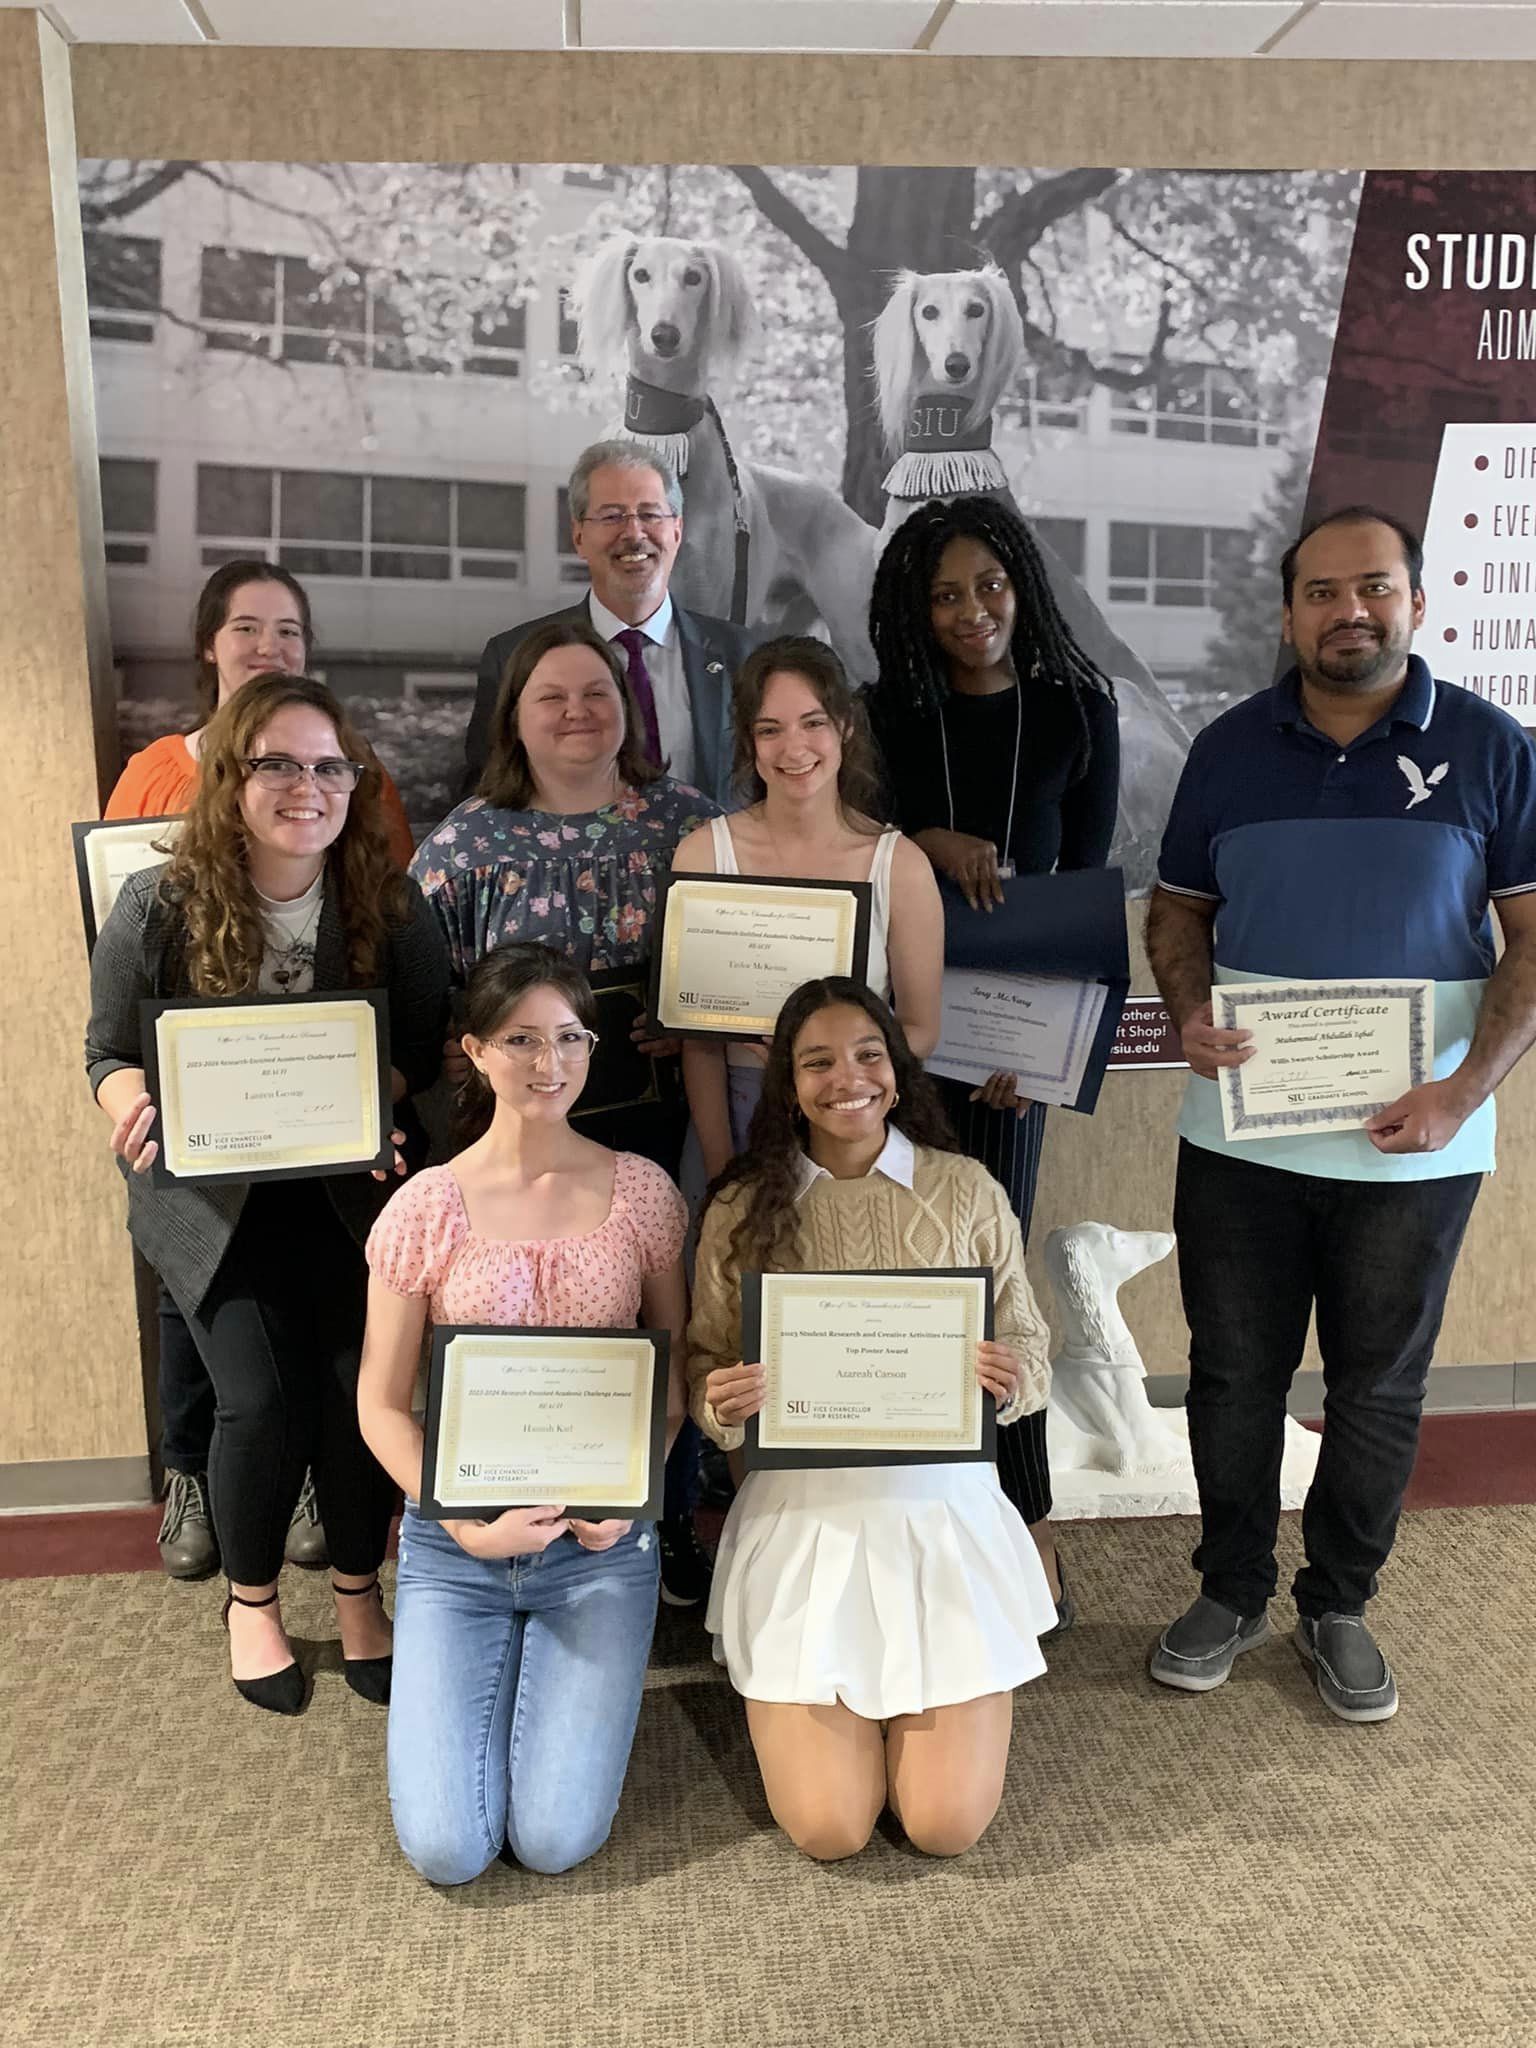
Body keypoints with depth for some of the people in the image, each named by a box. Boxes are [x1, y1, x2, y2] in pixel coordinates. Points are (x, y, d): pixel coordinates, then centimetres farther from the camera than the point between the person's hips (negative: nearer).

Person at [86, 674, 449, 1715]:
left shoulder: (392, 905, -7)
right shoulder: (160, 906, -9)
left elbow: (424, 1051, -2)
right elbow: (112, 1053, -2)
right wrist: (137, 1108, -25)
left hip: (351, 1189, 1)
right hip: (216, 1196, -1)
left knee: (363, 1386, -8)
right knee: (264, 1402, -9)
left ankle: (359, 1590, 22)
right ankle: (252, 1599, 23)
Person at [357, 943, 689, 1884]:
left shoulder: (642, 1193, -3)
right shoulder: (426, 1208, -6)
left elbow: (679, 1368, 5)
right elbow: (382, 1404, -2)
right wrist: (469, 1526, -14)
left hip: (600, 1540, 0)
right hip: (455, 1542, 0)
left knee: (555, 1841, -5)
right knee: (447, 1850, -5)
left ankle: (558, 1677, 25)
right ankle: (498, 1672, 24)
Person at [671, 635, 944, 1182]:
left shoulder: (901, 865, -8)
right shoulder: (703, 854, -7)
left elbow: (920, 1031, -1)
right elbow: (698, 1036, -5)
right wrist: (721, 1172, -9)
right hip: (739, 1113, 0)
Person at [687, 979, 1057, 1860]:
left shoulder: (967, 1190, -2)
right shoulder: (743, 1208, 0)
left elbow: (1031, 1352, 3)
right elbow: (705, 1374, 6)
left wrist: (1012, 1381, -19)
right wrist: (721, 1404, -17)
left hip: (942, 1507, 0)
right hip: (801, 1520, 0)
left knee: (947, 1823, -3)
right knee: (829, 1828, -4)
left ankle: (916, 1700, 29)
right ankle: (828, 1708, 29)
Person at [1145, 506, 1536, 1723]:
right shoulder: (1232, 747, 4)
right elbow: (1178, 909, 11)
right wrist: (1191, 1012, -9)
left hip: (1413, 1144, -1)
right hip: (1241, 1132, 2)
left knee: (1380, 1387, 12)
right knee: (1234, 1372, 11)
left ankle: (1340, 1606, 31)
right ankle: (1232, 1593, 30)